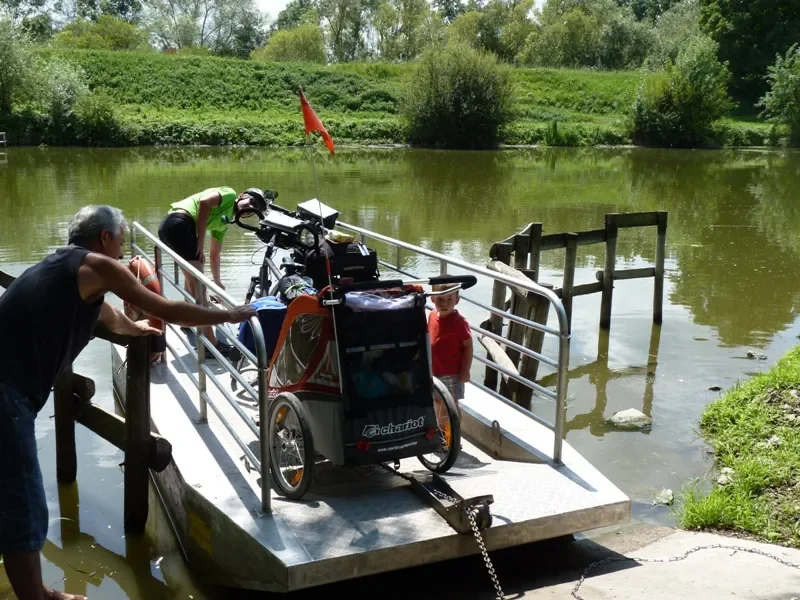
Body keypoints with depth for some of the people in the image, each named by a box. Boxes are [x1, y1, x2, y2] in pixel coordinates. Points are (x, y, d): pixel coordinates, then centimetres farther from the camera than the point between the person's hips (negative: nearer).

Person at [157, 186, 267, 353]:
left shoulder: (224, 222, 27)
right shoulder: (229, 194, 5)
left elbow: (214, 254, 35)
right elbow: (204, 201, -14)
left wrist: (217, 281, 41)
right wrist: (200, 242, -11)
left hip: (168, 226, 10)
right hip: (180, 224, -10)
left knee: (192, 276, 31)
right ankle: (210, 342, -6)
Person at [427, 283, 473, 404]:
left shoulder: (459, 322, -23)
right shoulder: (432, 316, -4)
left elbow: (468, 347, -17)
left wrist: (465, 371, -15)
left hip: (452, 374, -6)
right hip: (434, 371, 6)